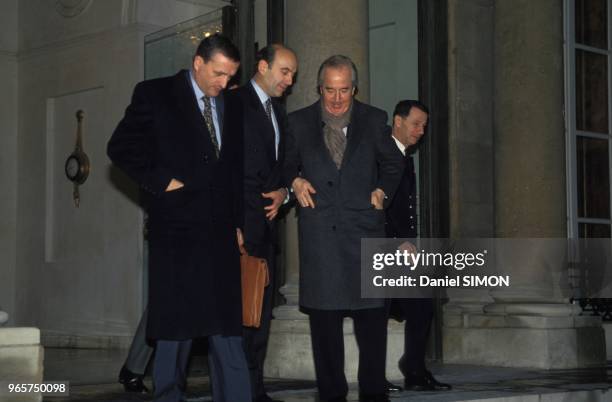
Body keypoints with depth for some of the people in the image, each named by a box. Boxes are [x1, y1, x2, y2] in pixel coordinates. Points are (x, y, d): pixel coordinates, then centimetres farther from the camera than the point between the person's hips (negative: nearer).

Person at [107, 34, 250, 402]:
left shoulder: (232, 109, 15)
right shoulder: (155, 94, 1)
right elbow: (121, 147, -2)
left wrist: (238, 223, 14)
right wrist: (161, 182, -9)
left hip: (221, 234, 4)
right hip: (176, 230, -4)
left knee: (227, 327, 0)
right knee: (176, 326, 1)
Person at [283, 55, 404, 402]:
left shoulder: (374, 120, 9)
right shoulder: (299, 122, 9)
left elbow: (393, 163, 19)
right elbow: (287, 165, 19)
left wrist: (382, 190, 3)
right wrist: (295, 181, -1)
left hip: (364, 225, 0)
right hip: (319, 232, 0)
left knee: (372, 312, -2)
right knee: (324, 315, 3)